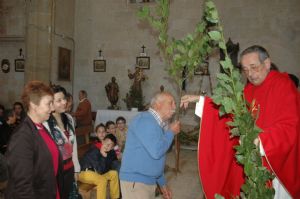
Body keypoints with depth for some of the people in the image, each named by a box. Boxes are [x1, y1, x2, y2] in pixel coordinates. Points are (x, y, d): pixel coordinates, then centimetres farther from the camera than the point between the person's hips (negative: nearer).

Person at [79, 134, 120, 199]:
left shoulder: (110, 152, -5)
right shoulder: (94, 151, -27)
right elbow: (100, 171, -28)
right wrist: (104, 157, -29)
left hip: (96, 172, 8)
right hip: (83, 172, -8)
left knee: (114, 174, -1)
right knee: (102, 180, -30)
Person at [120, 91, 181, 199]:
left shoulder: (158, 124, 13)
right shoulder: (145, 120, -17)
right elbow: (156, 152, -26)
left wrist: (162, 183, 20)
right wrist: (171, 132, -11)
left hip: (149, 182, 9)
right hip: (135, 181, -9)